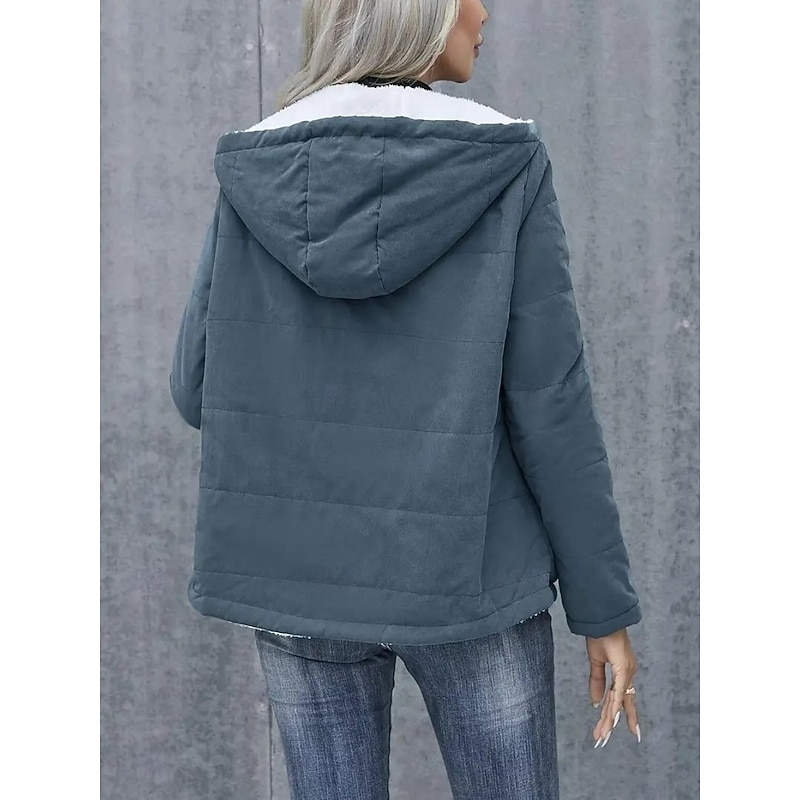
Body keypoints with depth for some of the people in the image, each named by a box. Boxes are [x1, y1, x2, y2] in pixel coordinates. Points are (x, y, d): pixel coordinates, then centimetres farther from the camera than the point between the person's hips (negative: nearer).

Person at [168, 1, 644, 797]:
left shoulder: (252, 173, -3)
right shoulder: (505, 168, -11)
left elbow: (200, 390, -1)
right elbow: (552, 405, -11)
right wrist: (606, 607, -3)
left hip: (301, 572, 3)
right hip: (464, 573, -2)